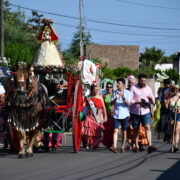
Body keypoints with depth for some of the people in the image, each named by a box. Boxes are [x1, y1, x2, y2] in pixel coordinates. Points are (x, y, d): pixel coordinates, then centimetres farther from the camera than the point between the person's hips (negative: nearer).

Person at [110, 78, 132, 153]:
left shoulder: (127, 93, 2)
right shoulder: (114, 92, 8)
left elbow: (128, 104, -7)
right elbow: (111, 103, 5)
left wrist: (123, 98, -24)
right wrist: (115, 99, -14)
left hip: (124, 115, -1)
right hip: (116, 115, 1)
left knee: (124, 131, 6)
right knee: (115, 130, -12)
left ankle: (123, 147, 16)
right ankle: (114, 147, -21)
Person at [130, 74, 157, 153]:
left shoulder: (148, 88, 9)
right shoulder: (133, 88, -1)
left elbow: (153, 101, 11)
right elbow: (130, 100, -7)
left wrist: (151, 99, -13)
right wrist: (139, 102, -19)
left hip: (145, 111, 1)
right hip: (135, 112, -1)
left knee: (147, 127, -13)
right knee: (135, 129, 6)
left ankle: (150, 145, -20)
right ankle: (136, 146, 16)